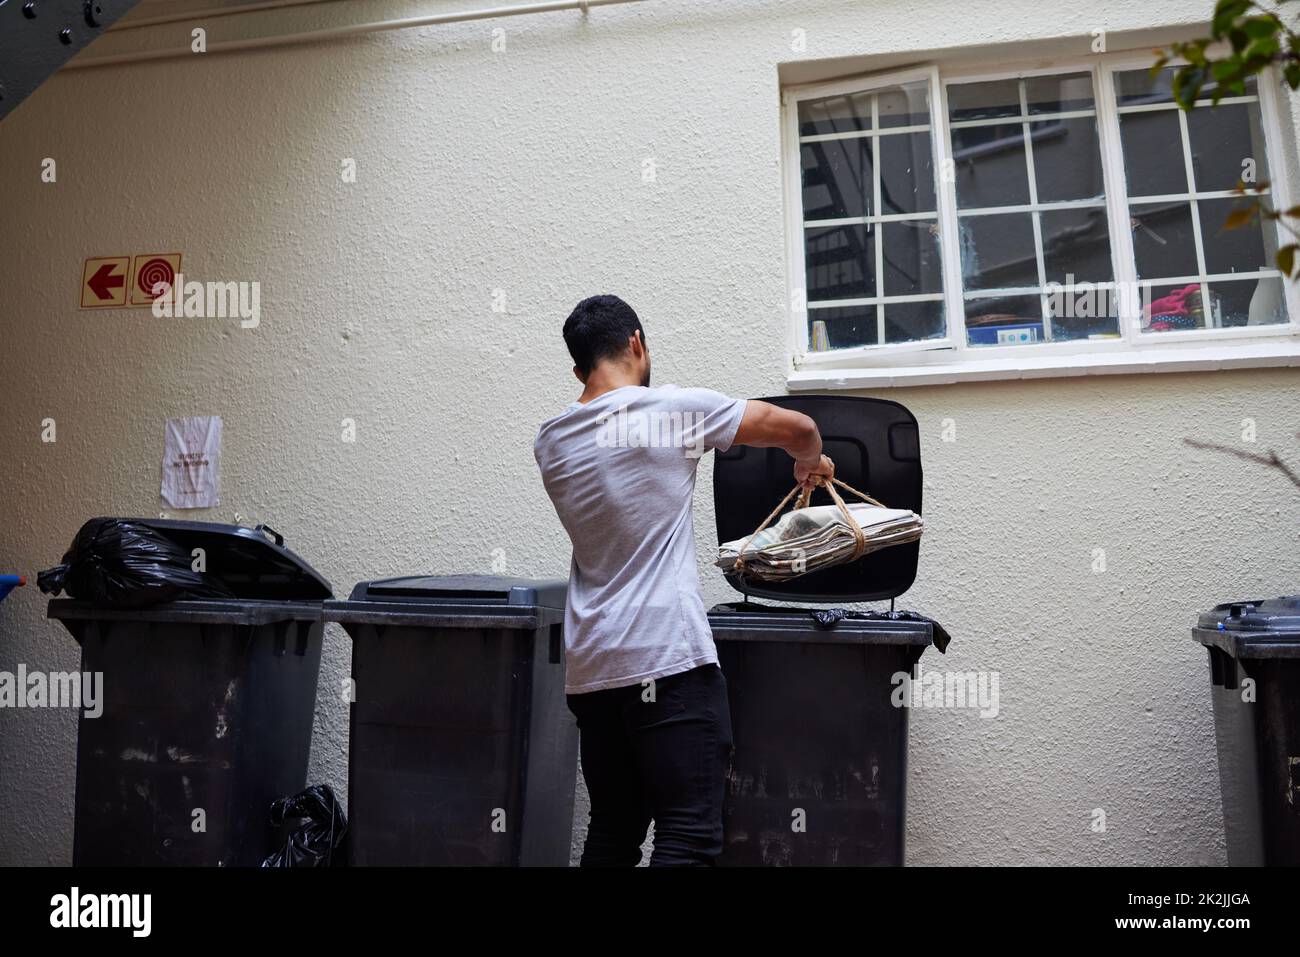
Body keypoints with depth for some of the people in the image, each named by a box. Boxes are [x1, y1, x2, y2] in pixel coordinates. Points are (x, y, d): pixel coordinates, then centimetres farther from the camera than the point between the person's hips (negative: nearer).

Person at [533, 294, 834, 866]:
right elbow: (798, 428, 1)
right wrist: (809, 464, 22)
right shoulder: (671, 408, -6)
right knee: (688, 840, -4)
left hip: (590, 668, 7)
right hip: (668, 659, -6)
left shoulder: (550, 442, 10)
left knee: (612, 834, 16)